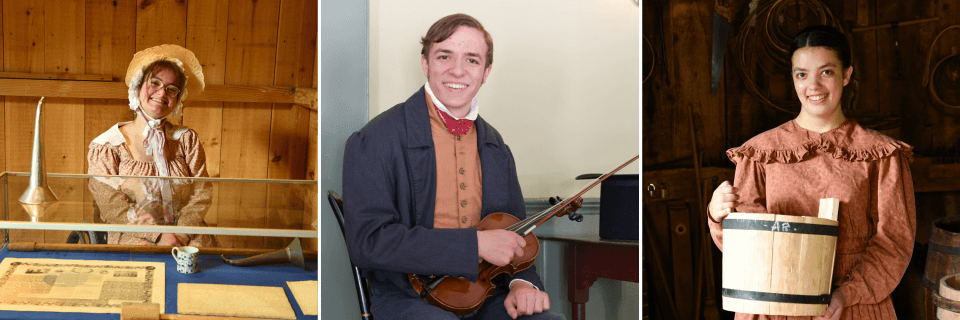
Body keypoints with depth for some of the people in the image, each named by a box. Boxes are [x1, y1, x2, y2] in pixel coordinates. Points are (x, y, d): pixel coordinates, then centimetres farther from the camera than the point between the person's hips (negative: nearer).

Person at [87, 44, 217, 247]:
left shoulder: (187, 139, 13)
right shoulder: (106, 146, 3)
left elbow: (201, 192, 4)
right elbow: (111, 206, -6)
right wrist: (158, 235, -17)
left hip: (187, 239, 3)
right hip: (133, 238, -3)